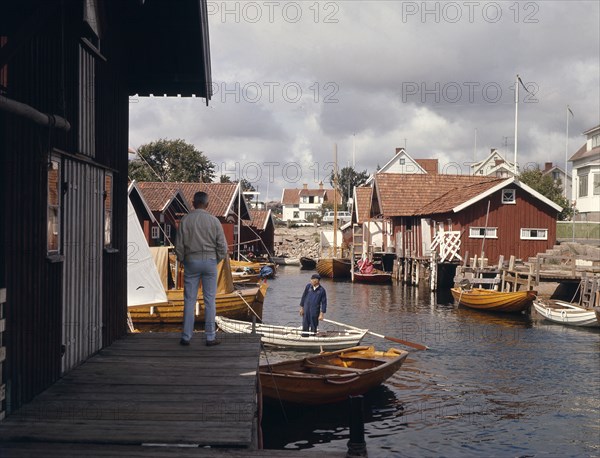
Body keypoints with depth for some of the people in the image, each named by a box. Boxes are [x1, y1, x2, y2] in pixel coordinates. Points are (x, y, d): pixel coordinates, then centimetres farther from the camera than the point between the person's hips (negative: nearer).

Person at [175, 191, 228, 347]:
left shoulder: (185, 220, -3)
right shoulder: (214, 221, -3)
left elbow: (179, 245, -2)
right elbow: (222, 246, -2)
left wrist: (182, 261, 14)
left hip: (191, 261, 1)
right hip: (210, 261, 0)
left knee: (189, 300, 6)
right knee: (209, 300, 4)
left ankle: (186, 337, 7)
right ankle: (210, 337, 5)